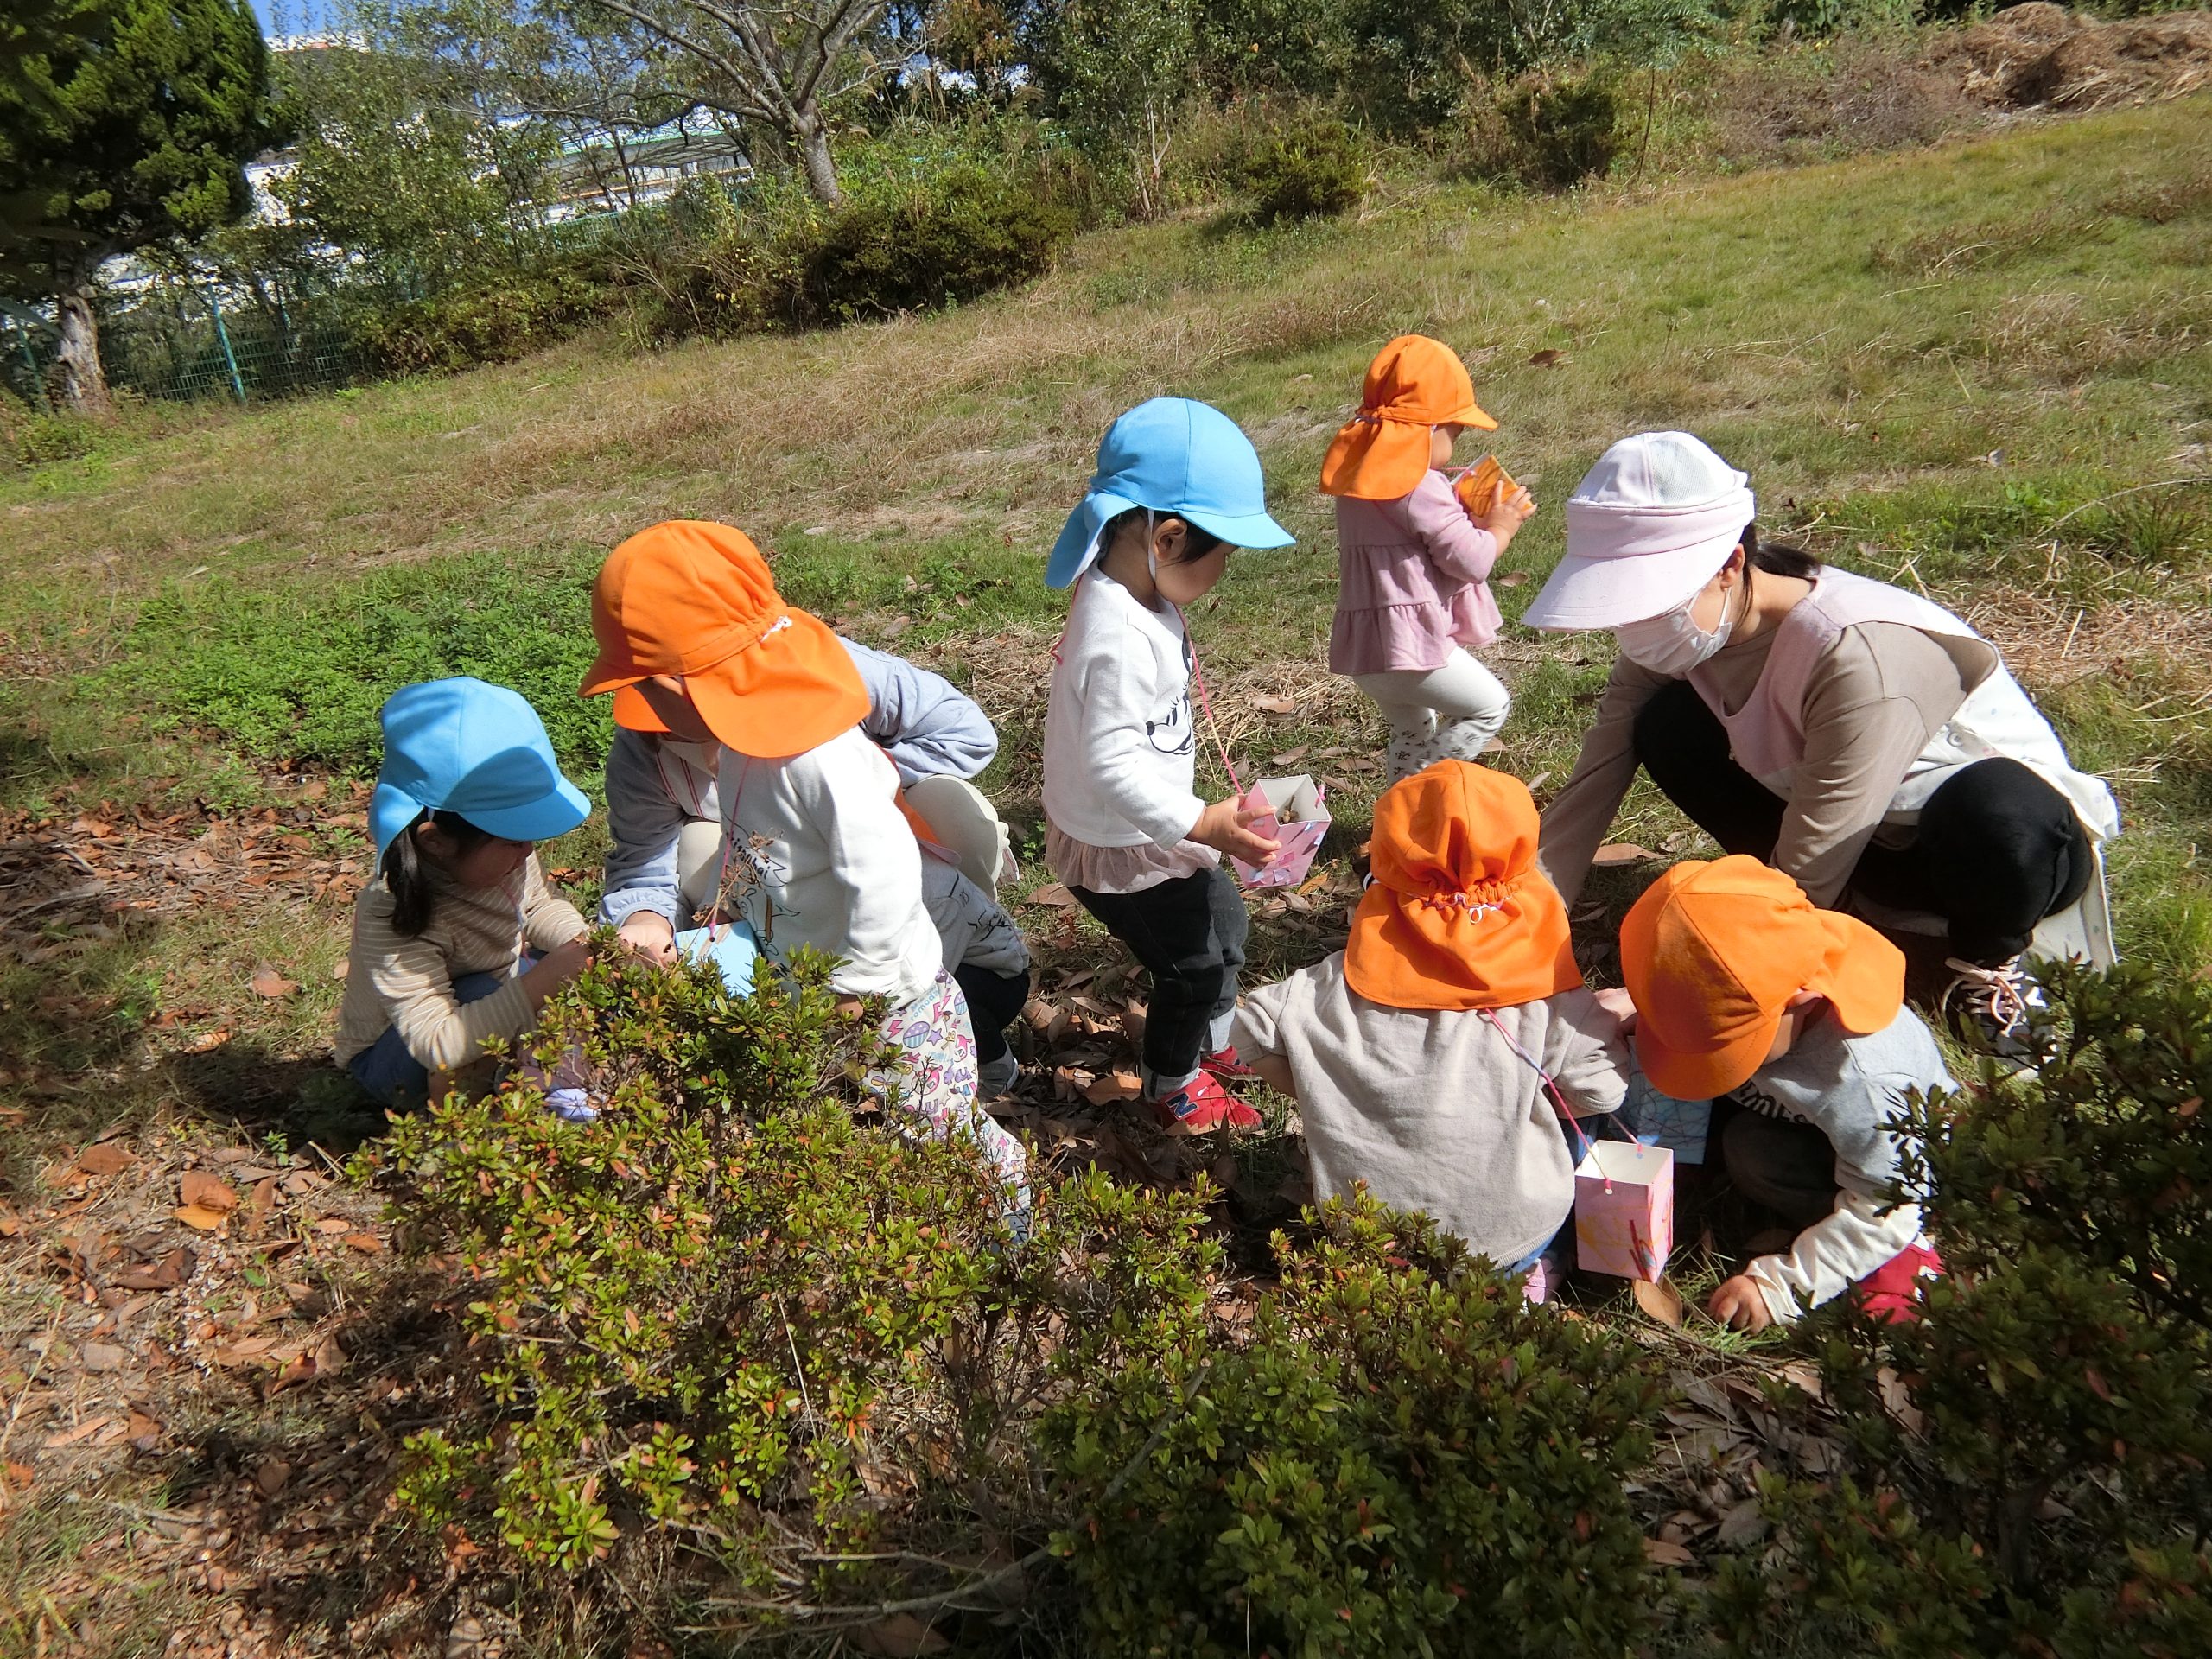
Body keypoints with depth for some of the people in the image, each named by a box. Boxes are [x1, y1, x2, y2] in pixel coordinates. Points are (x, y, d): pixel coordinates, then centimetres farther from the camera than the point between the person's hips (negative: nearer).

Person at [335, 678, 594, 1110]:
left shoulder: (502, 856, -17)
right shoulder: (391, 919, -37)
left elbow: (539, 908, 4)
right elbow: (438, 1045, -42)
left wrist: (585, 942, -17)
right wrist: (542, 982, -50)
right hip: (391, 1056, -7)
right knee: (482, 991, -36)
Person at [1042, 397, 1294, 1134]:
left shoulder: (1132, 595, -4)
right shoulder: (1121, 643, -35)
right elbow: (1112, 765, -37)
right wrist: (1201, 823, -39)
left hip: (1146, 828, 10)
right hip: (1120, 850, -10)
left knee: (1223, 921, 28)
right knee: (1193, 966, 11)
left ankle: (1215, 1043, 52)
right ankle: (1172, 1091, 38)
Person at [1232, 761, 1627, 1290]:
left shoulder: (1344, 980, -11)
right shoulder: (1544, 988, -14)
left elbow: (1254, 1028, -3)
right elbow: (1600, 1090, -7)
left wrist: (1317, 1093, 11)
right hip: (1515, 1235, -1)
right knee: (1567, 1130, 25)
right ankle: (1512, 1272, 16)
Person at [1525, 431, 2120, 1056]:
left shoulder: (1855, 658, -36)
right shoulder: (1679, 627, -16)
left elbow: (1800, 881, -31)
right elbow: (1588, 789, -17)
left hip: (2013, 820, -5)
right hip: (1856, 837, 5)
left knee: (1989, 810, -41)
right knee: (1667, 728, -16)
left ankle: (1987, 963, -7)